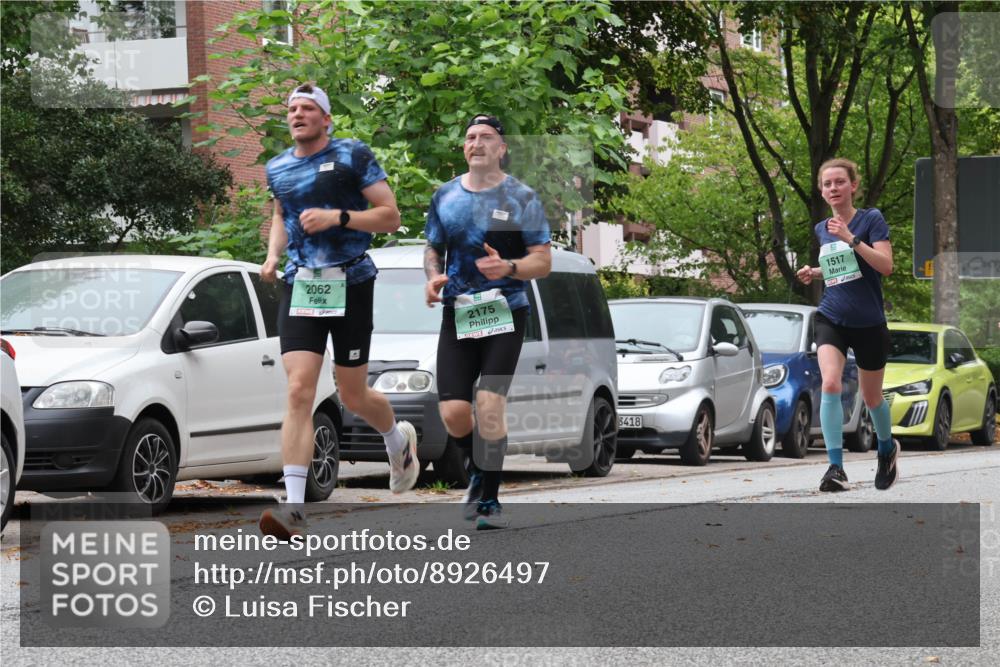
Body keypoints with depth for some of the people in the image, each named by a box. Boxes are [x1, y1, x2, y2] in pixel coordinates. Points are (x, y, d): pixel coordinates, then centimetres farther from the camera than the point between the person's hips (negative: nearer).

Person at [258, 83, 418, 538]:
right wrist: (273, 254, 11)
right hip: (300, 287, 3)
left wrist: (337, 216, -19)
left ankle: (399, 440, 43)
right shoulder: (277, 168, 11)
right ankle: (294, 510, -18)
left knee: (352, 396, 6)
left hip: (349, 284, -3)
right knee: (299, 391, -12)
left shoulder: (353, 156, -4)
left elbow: (391, 217, -5)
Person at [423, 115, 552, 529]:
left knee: (490, 403, -16)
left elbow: (543, 261, -2)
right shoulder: (445, 196, 10)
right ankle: (479, 470, 27)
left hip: (505, 313, -3)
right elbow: (432, 248, 20)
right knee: (453, 412, -5)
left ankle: (490, 500, -3)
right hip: (457, 313, 3)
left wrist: (508, 268, -23)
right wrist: (433, 276, -3)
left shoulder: (521, 198, -1)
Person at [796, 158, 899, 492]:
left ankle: (887, 449, 44)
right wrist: (813, 272, 7)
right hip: (831, 320, 2)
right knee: (830, 383, -23)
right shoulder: (822, 229, 8)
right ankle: (836, 468, -25)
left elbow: (885, 265, -18)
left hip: (869, 323, -2)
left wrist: (851, 238, -26)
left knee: (871, 397, 13)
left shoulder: (871, 219, -7)